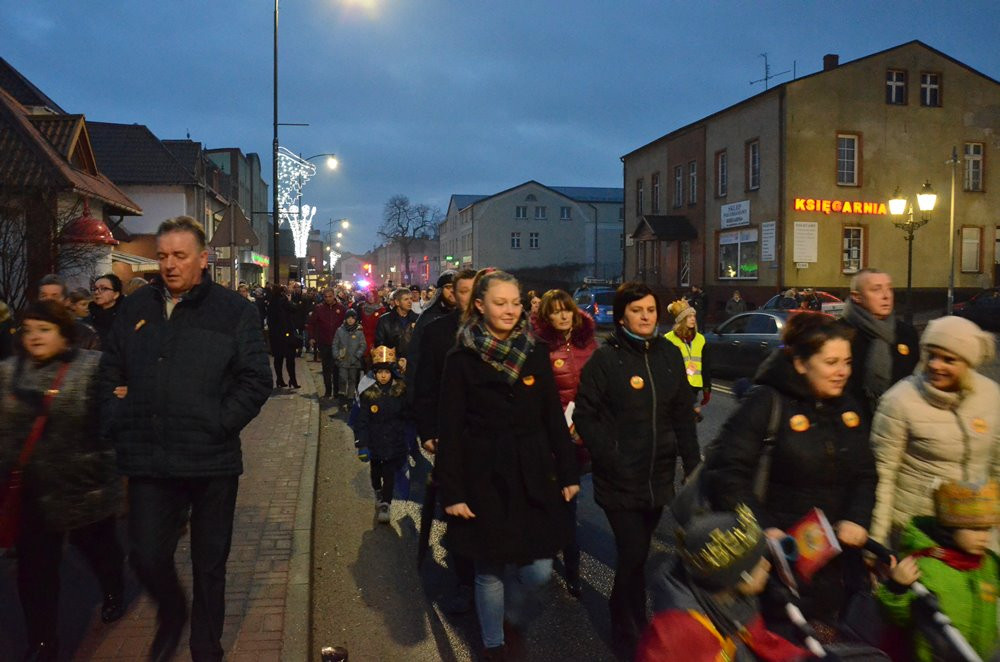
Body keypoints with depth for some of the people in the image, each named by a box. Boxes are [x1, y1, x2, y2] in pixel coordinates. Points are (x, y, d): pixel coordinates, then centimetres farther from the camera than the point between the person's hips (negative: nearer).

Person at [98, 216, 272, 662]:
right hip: (148, 461, 3)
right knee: (147, 557, 7)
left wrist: (219, 425, -13)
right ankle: (171, 614, 40)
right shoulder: (136, 308, 8)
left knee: (209, 562, 11)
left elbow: (256, 380, -5)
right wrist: (119, 424, 3)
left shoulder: (234, 310, -4)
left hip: (212, 461, -2)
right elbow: (110, 372, 16)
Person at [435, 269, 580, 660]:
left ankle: (515, 619, 37)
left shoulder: (535, 354, 4)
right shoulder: (462, 359, -5)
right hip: (485, 480, -3)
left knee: (538, 570, 5)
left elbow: (554, 418, 8)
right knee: (490, 571, 9)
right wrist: (452, 492, -8)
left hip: (533, 477, 3)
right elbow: (451, 430, -5)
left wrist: (568, 474, 6)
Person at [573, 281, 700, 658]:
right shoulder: (605, 358, -9)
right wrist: (608, 456, -16)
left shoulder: (670, 355, 6)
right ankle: (630, 635, 17)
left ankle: (623, 614, 40)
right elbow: (585, 414, -9)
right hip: (620, 478, -4)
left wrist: (693, 465, 4)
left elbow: (683, 415, 8)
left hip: (659, 475, 5)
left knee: (637, 552, 16)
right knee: (634, 554, -4)